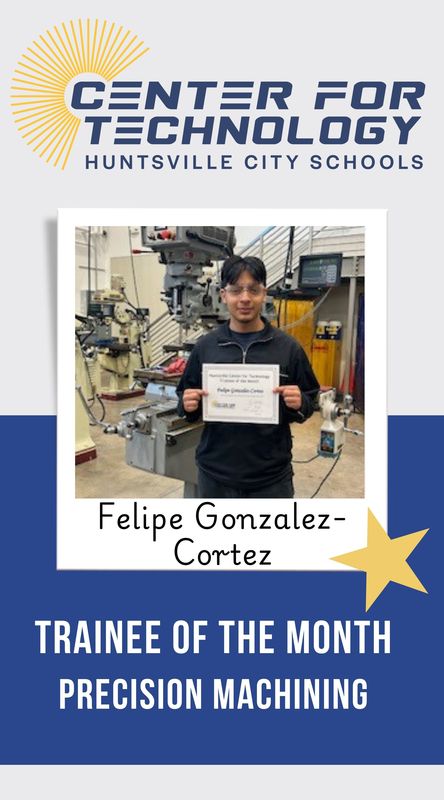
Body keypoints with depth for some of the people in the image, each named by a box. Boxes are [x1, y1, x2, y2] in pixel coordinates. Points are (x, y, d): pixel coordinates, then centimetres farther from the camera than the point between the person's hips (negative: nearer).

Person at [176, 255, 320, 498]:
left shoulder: (288, 347, -3)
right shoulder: (204, 346, 0)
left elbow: (309, 401, 2)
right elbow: (185, 397, 7)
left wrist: (299, 404, -18)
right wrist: (188, 406, -14)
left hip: (271, 476, -1)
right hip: (215, 474, 1)